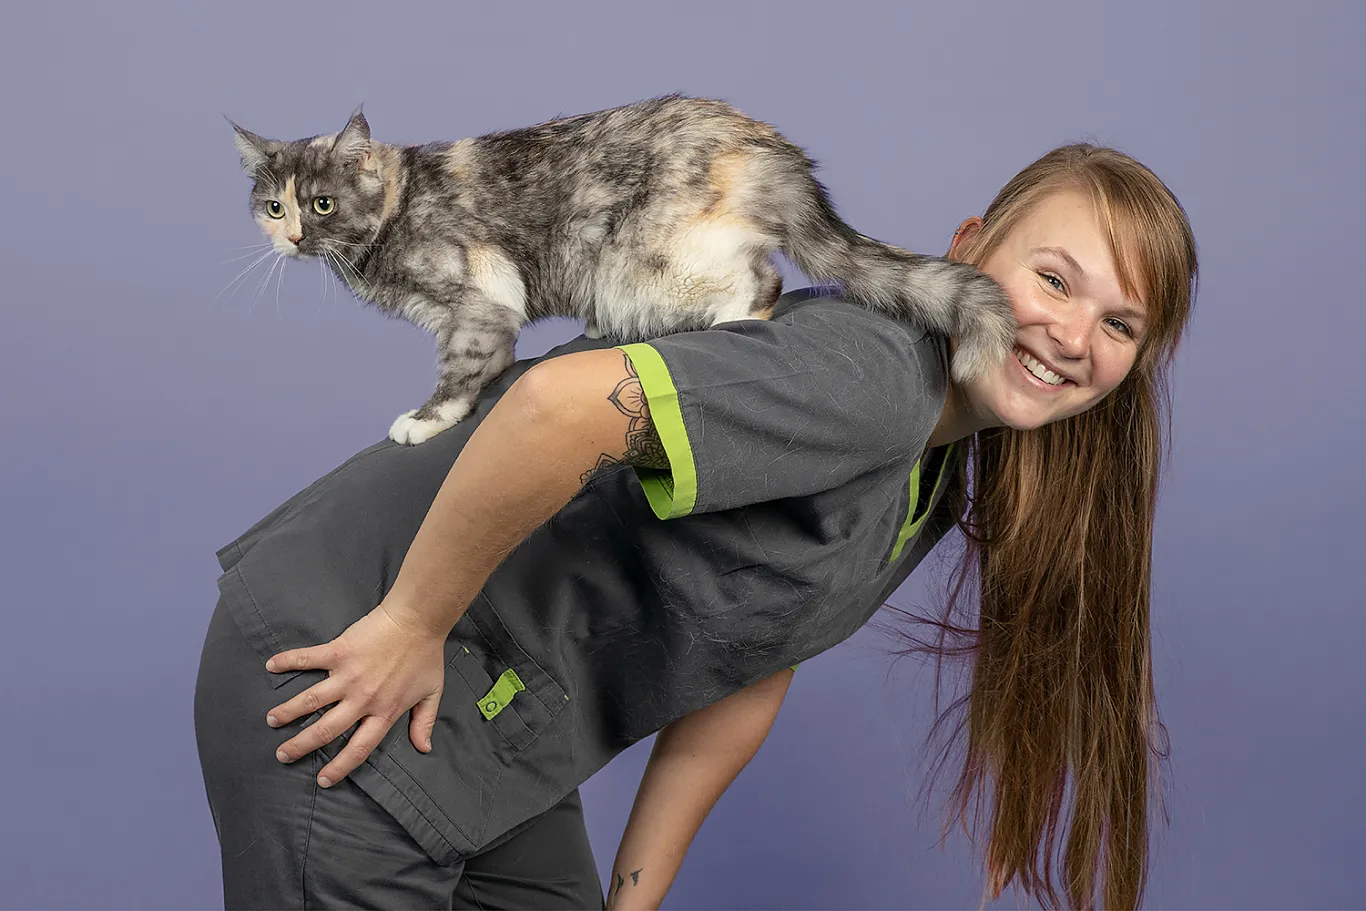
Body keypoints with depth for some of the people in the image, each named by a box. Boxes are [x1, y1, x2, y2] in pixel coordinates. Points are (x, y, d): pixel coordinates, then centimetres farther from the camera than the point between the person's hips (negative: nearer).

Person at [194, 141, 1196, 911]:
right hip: (350, 664, -9)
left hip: (493, 723, 9)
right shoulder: (873, 372, -23)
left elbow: (742, 672, 12)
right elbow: (559, 404, -35)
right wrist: (413, 624, -25)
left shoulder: (938, 475, 9)